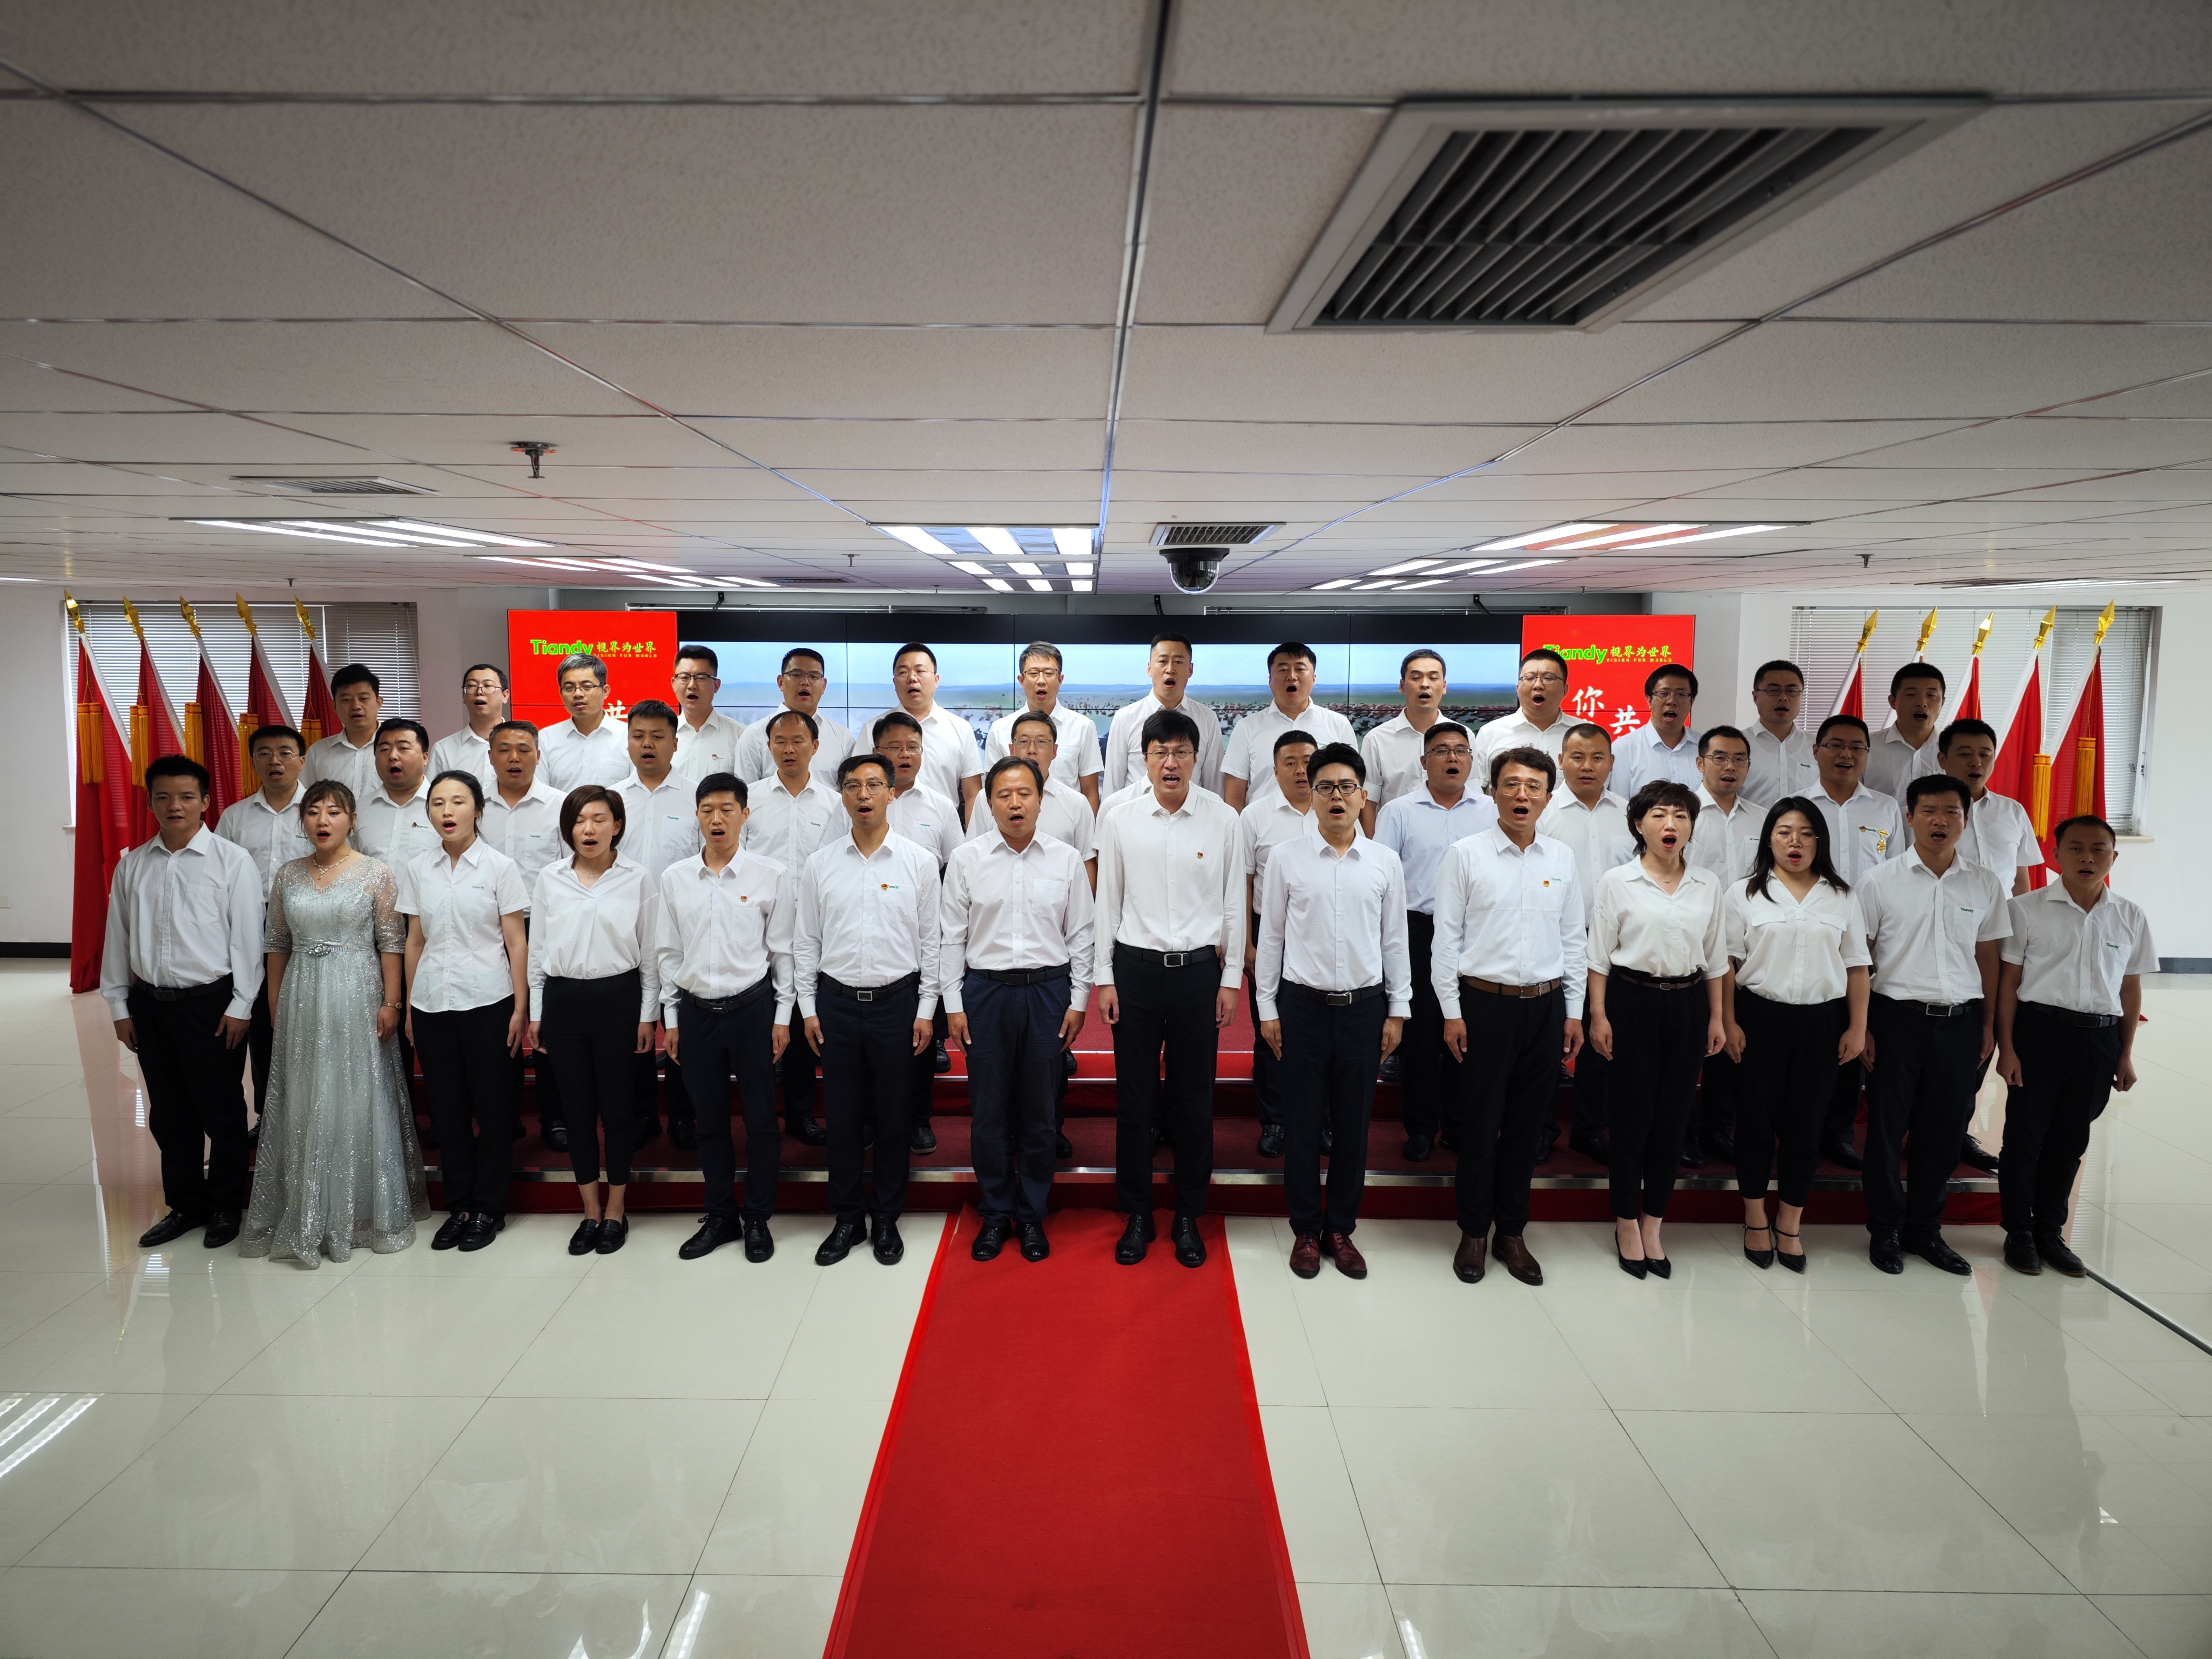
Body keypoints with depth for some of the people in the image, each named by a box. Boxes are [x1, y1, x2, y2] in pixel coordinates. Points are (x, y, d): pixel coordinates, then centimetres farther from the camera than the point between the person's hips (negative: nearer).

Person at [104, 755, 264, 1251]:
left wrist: (240, 1006, -9)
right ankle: (185, 1205, 28)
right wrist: (119, 1006, 10)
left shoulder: (232, 860, -6)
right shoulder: (132, 865, 7)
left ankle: (225, 1208, 20)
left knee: (221, 1111, 5)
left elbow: (247, 936, -7)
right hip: (150, 1001, 4)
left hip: (210, 1001, -4)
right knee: (169, 1113, 13)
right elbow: (118, 938, 12)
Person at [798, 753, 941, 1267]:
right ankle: (847, 1219, 22)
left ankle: (888, 1220, 21)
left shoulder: (919, 861, 0)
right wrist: (808, 1008, 3)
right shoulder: (820, 864, 4)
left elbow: (931, 939, 1)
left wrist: (926, 1010, -2)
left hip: (897, 1000, -1)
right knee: (842, 1117, 7)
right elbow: (805, 941, 8)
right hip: (837, 1001, 1)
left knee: (894, 1117, 6)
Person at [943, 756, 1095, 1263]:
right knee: (988, 1111, 6)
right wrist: (953, 1004, -1)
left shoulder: (1067, 859, 2)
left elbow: (1080, 936, 5)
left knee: (1040, 1112, 8)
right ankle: (995, 1214, 22)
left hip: (1048, 991, 0)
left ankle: (1032, 1215, 23)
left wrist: (1078, 1001, 1)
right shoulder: (966, 859, 1)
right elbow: (952, 936, 3)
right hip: (986, 991, 0)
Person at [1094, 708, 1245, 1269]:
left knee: (1194, 1099, 7)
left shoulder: (1222, 819, -1)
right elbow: (1107, 903, 5)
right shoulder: (1120, 820, 1)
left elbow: (1234, 903, 4)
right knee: (1135, 1097, 6)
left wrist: (1231, 979, 2)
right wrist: (1104, 978, 2)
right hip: (1136, 968, 0)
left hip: (1199, 969, 0)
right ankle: (1137, 1215, 21)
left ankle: (1188, 1217, 22)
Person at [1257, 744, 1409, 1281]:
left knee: (1353, 1125, 9)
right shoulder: (1286, 859, -1)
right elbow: (1270, 936, 3)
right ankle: (1306, 1231, 22)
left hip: (1365, 1006, 1)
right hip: (1303, 1005, -1)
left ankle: (1341, 1229, 24)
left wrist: (1398, 1011, 5)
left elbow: (1395, 940, 7)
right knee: (1302, 1123, 6)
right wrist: (1267, 1009, 1)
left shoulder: (1385, 862, 3)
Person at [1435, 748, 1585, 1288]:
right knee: (1480, 1123, 3)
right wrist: (1452, 1013, -7)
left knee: (1527, 1124, 10)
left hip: (1545, 1006, 3)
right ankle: (1474, 1233, 18)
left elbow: (1573, 939, 12)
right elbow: (1446, 938, -4)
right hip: (1485, 1002, -3)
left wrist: (1574, 1012, 9)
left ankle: (1512, 1233, 24)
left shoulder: (1562, 858, 7)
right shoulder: (1465, 855, -3)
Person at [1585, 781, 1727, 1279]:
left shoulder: (1708, 884, 6)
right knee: (1632, 1116, 3)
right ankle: (1627, 1225, 19)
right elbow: (1600, 954, -3)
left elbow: (1715, 957, 11)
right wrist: (1599, 1015, -7)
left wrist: (1716, 1017, 9)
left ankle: (1652, 1226, 21)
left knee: (1673, 1117, 8)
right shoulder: (1617, 881, -3)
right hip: (1634, 1000, -3)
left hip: (1688, 1004, 3)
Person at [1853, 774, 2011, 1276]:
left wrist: (1988, 1026, 10)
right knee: (1887, 1126, 5)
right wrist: (1860, 1025, -4)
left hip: (1960, 1021, 3)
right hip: (1897, 1016, -2)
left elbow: (1987, 958, 13)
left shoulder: (1986, 886, 7)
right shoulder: (1881, 880, -2)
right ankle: (1886, 1230, 19)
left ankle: (1925, 1229, 24)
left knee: (1944, 1130, 9)